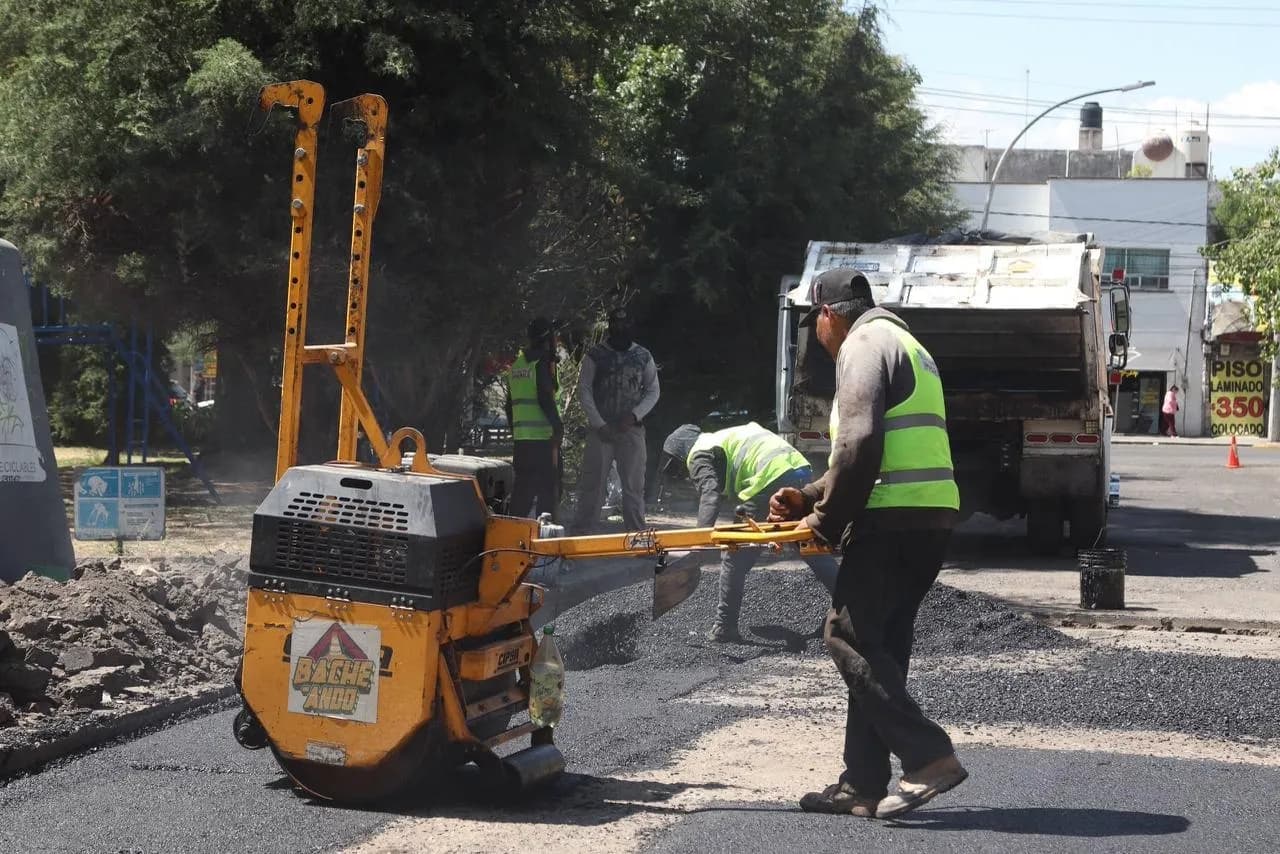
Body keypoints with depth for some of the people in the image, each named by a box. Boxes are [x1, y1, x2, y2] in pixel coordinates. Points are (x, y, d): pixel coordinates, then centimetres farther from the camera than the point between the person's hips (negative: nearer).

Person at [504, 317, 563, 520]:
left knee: (522, 490, 11)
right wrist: (558, 426, -11)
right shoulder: (543, 362, -9)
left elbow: (509, 404, 19)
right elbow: (545, 398, -16)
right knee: (548, 490, -4)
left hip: (521, 437, 8)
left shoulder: (516, 364, 15)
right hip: (543, 437, -8)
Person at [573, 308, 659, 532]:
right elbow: (584, 390, 1)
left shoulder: (643, 356, 10)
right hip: (600, 429, -2)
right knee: (592, 482, -4)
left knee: (634, 485, 3)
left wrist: (634, 415, -6)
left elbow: (653, 391, 11)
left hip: (632, 429, 2)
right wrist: (599, 423, -8)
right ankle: (583, 532, -2)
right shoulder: (595, 355, 4)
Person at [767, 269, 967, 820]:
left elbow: (858, 446, -18)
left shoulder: (865, 344, -6)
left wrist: (825, 523, -9)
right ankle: (863, 785, 11)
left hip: (894, 520, -10)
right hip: (931, 518, 10)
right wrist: (810, 497, 22)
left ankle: (928, 755, -16)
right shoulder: (903, 344, 27)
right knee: (879, 646, 10)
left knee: (849, 635, -9)